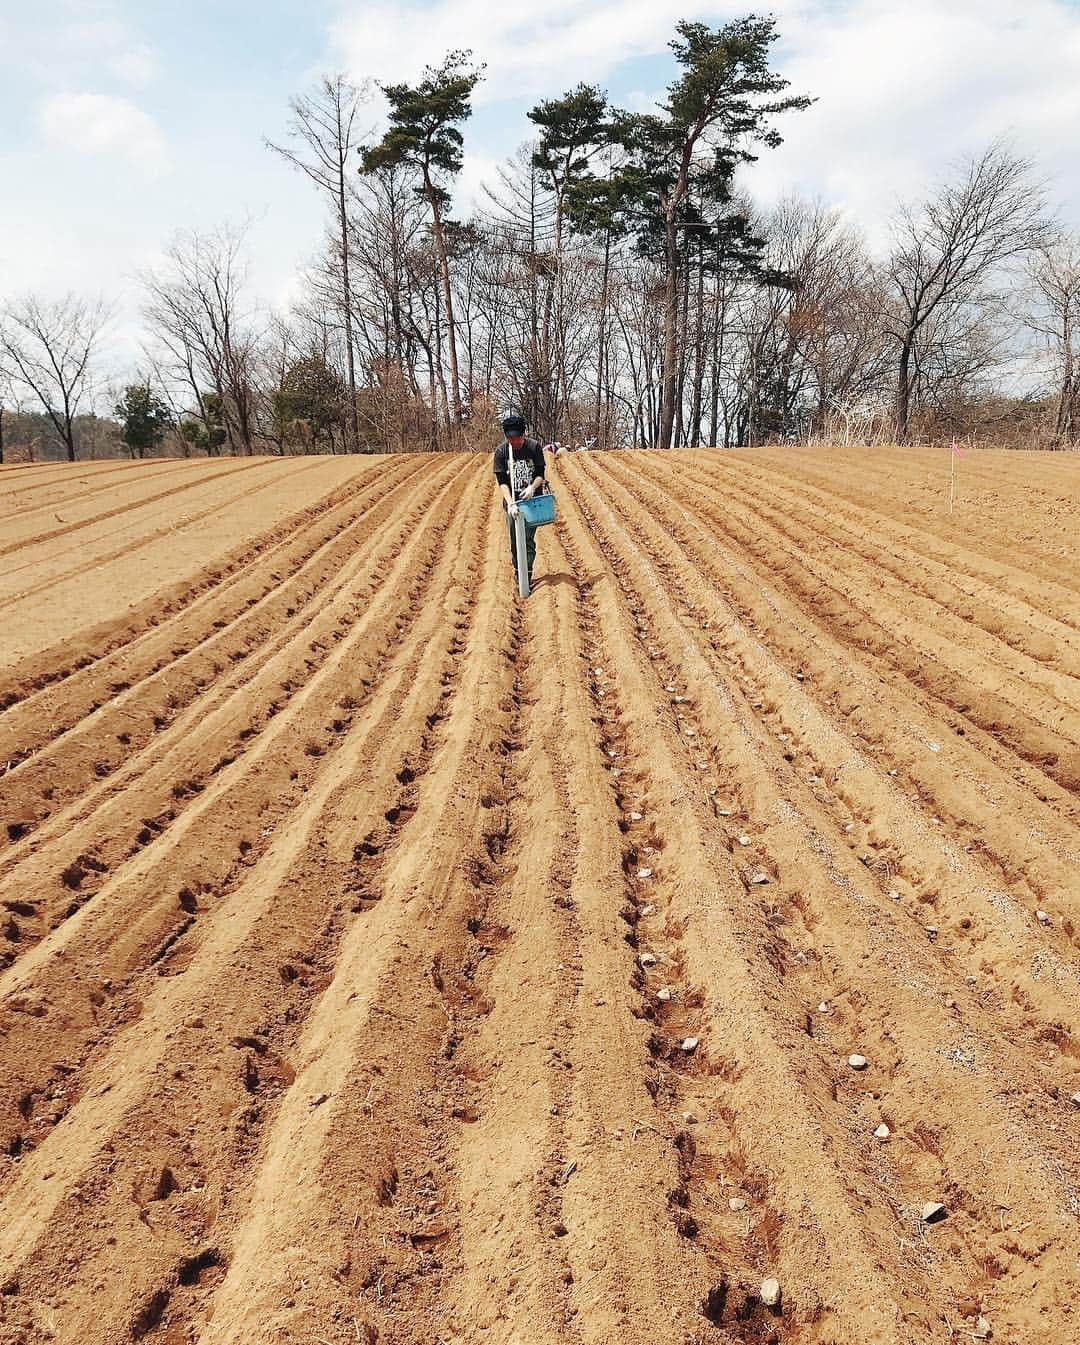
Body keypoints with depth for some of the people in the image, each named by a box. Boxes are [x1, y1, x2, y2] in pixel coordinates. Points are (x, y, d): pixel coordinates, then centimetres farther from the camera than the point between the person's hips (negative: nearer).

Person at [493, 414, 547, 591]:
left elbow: (540, 474, -3)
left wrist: (532, 487, -25)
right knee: (514, 539, 8)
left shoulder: (534, 447, -9)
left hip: (532, 499, -1)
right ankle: (517, 569, 28)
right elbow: (501, 481, -10)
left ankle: (528, 575, 0)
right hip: (512, 502, 1)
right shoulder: (501, 451, -8)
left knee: (528, 539, -4)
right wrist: (510, 503, -23)